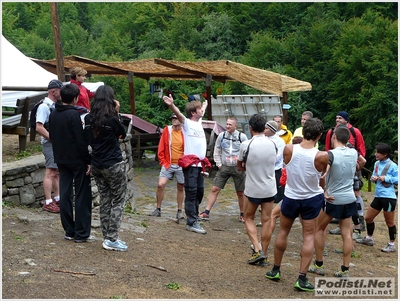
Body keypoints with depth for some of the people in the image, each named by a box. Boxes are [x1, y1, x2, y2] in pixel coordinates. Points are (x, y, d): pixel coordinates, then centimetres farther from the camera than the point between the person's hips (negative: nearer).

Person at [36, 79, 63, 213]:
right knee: (51, 173, -8)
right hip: (50, 144, -9)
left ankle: (57, 199, 21)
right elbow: (39, 128, -21)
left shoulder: (55, 106, 14)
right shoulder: (44, 106, -13)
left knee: (58, 172, 13)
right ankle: (48, 203, -5)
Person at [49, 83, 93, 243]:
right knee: (82, 196, 0)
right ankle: (81, 233, 1)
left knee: (65, 195, 9)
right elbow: (81, 140, -18)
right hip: (77, 160, -7)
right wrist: (88, 161, -13)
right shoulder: (73, 114, -16)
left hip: (61, 160, 7)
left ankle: (69, 231, 14)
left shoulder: (54, 114, 7)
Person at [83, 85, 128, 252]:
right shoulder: (112, 118, -16)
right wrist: (117, 113, -1)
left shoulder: (88, 118, 1)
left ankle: (107, 237, 17)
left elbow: (87, 139, 12)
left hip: (97, 165, 6)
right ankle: (112, 239, 0)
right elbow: (123, 134, 2)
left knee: (104, 200, 14)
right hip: (114, 165, -6)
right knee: (118, 201, 3)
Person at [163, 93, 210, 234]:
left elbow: (202, 111, 39)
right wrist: (171, 105, -47)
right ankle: (192, 223, -6)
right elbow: (178, 114, -28)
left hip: (200, 163, 8)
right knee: (191, 192, -7)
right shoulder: (187, 123, -6)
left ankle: (192, 216, 21)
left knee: (199, 191, 11)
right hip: (190, 163, -8)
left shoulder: (199, 122, 16)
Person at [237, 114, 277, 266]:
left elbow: (240, 167, -2)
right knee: (266, 221, 9)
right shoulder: (272, 144, -4)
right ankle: (264, 256, 14)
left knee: (249, 218, 15)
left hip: (252, 189, -3)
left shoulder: (246, 145, -14)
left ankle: (257, 250, 0)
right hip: (269, 189, 3)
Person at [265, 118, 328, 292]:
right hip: (312, 199, -1)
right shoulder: (322, 156, -20)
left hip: (291, 197, 1)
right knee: (309, 236, 8)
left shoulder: (288, 149, -18)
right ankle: (302, 278, 5)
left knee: (283, 231, 19)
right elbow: (322, 178, -1)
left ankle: (275, 270, 29)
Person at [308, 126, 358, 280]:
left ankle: (319, 265, 19)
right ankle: (345, 270, 6)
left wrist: (324, 193, -23)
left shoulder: (331, 154, -17)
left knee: (319, 229, 13)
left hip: (332, 199, -5)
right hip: (349, 199, 5)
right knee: (347, 234, 6)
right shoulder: (354, 153, 0)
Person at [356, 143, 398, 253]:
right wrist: (373, 178, -3)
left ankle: (392, 245, 16)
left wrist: (386, 178, -19)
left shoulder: (392, 165, -12)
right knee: (368, 218, 16)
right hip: (378, 196, 8)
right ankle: (369, 238, 35)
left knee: (389, 222, 3)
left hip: (388, 197, -8)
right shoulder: (377, 164, 8)